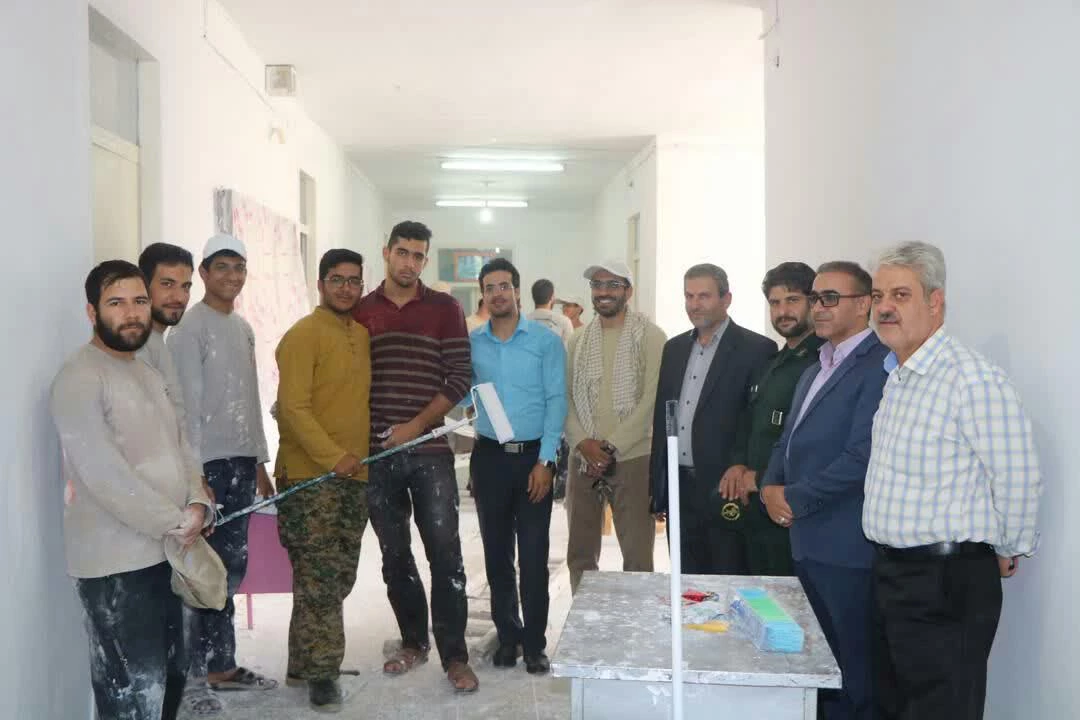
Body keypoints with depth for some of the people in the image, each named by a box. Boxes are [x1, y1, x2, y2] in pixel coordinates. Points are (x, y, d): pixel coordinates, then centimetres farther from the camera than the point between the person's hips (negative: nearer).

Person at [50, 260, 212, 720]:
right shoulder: (79, 378, -13)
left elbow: (179, 447, 12)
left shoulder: (149, 374, 15)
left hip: (166, 553, 9)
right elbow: (103, 473, -21)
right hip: (115, 562, -9)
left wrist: (196, 504, -7)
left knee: (169, 676, 18)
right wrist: (174, 522, -17)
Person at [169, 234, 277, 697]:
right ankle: (215, 666, 8)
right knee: (212, 566, -2)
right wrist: (194, 473, -18)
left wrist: (259, 461, 17)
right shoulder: (190, 328, -9)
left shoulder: (243, 328, 15)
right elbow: (188, 404, -14)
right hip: (209, 462, -8)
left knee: (233, 563, 10)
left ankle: (213, 661, 20)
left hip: (241, 460, 8)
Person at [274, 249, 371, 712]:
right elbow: (293, 406, -17)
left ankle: (303, 664, 26)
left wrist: (362, 456, 11)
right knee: (319, 579, -4)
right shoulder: (303, 335, -10)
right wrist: (333, 457, -22)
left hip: (354, 475, 8)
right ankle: (320, 673, 7)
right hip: (310, 477, -8)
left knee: (337, 578, 13)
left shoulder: (363, 334, 13)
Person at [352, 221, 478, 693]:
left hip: (430, 452, -2)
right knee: (394, 554, 12)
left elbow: (459, 378, -3)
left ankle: (454, 655, 6)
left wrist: (416, 425, -12)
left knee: (445, 554, -3)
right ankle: (413, 641, 28)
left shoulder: (444, 309, 1)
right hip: (376, 453, 3)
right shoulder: (360, 311, 7)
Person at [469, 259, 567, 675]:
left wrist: (546, 460, -11)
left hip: (533, 456, -2)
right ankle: (507, 636, 23)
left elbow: (555, 401, -5)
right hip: (489, 457, 3)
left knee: (533, 555, 1)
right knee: (497, 553, 10)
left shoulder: (546, 341, -2)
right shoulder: (470, 343, 5)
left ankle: (535, 643, 12)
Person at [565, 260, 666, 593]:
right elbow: (565, 397, 9)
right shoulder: (578, 341, 12)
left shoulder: (650, 336, -2)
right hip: (583, 459, 4)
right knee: (580, 554, 11)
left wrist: (612, 446, -12)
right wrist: (583, 443, -7)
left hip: (633, 458, -4)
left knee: (637, 557, -2)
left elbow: (652, 399, -9)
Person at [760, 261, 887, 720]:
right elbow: (788, 442, 20)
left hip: (848, 548, -8)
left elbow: (862, 456, -21)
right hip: (807, 542, 9)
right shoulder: (816, 370, 17)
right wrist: (770, 487, 1)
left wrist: (795, 499, -12)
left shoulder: (880, 365, -13)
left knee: (856, 675, 3)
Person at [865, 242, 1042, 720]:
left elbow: (1019, 480, -16)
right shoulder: (896, 376, 10)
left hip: (946, 583, -9)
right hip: (890, 573, 9)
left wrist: (1009, 553, -4)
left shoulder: (973, 379, -20)